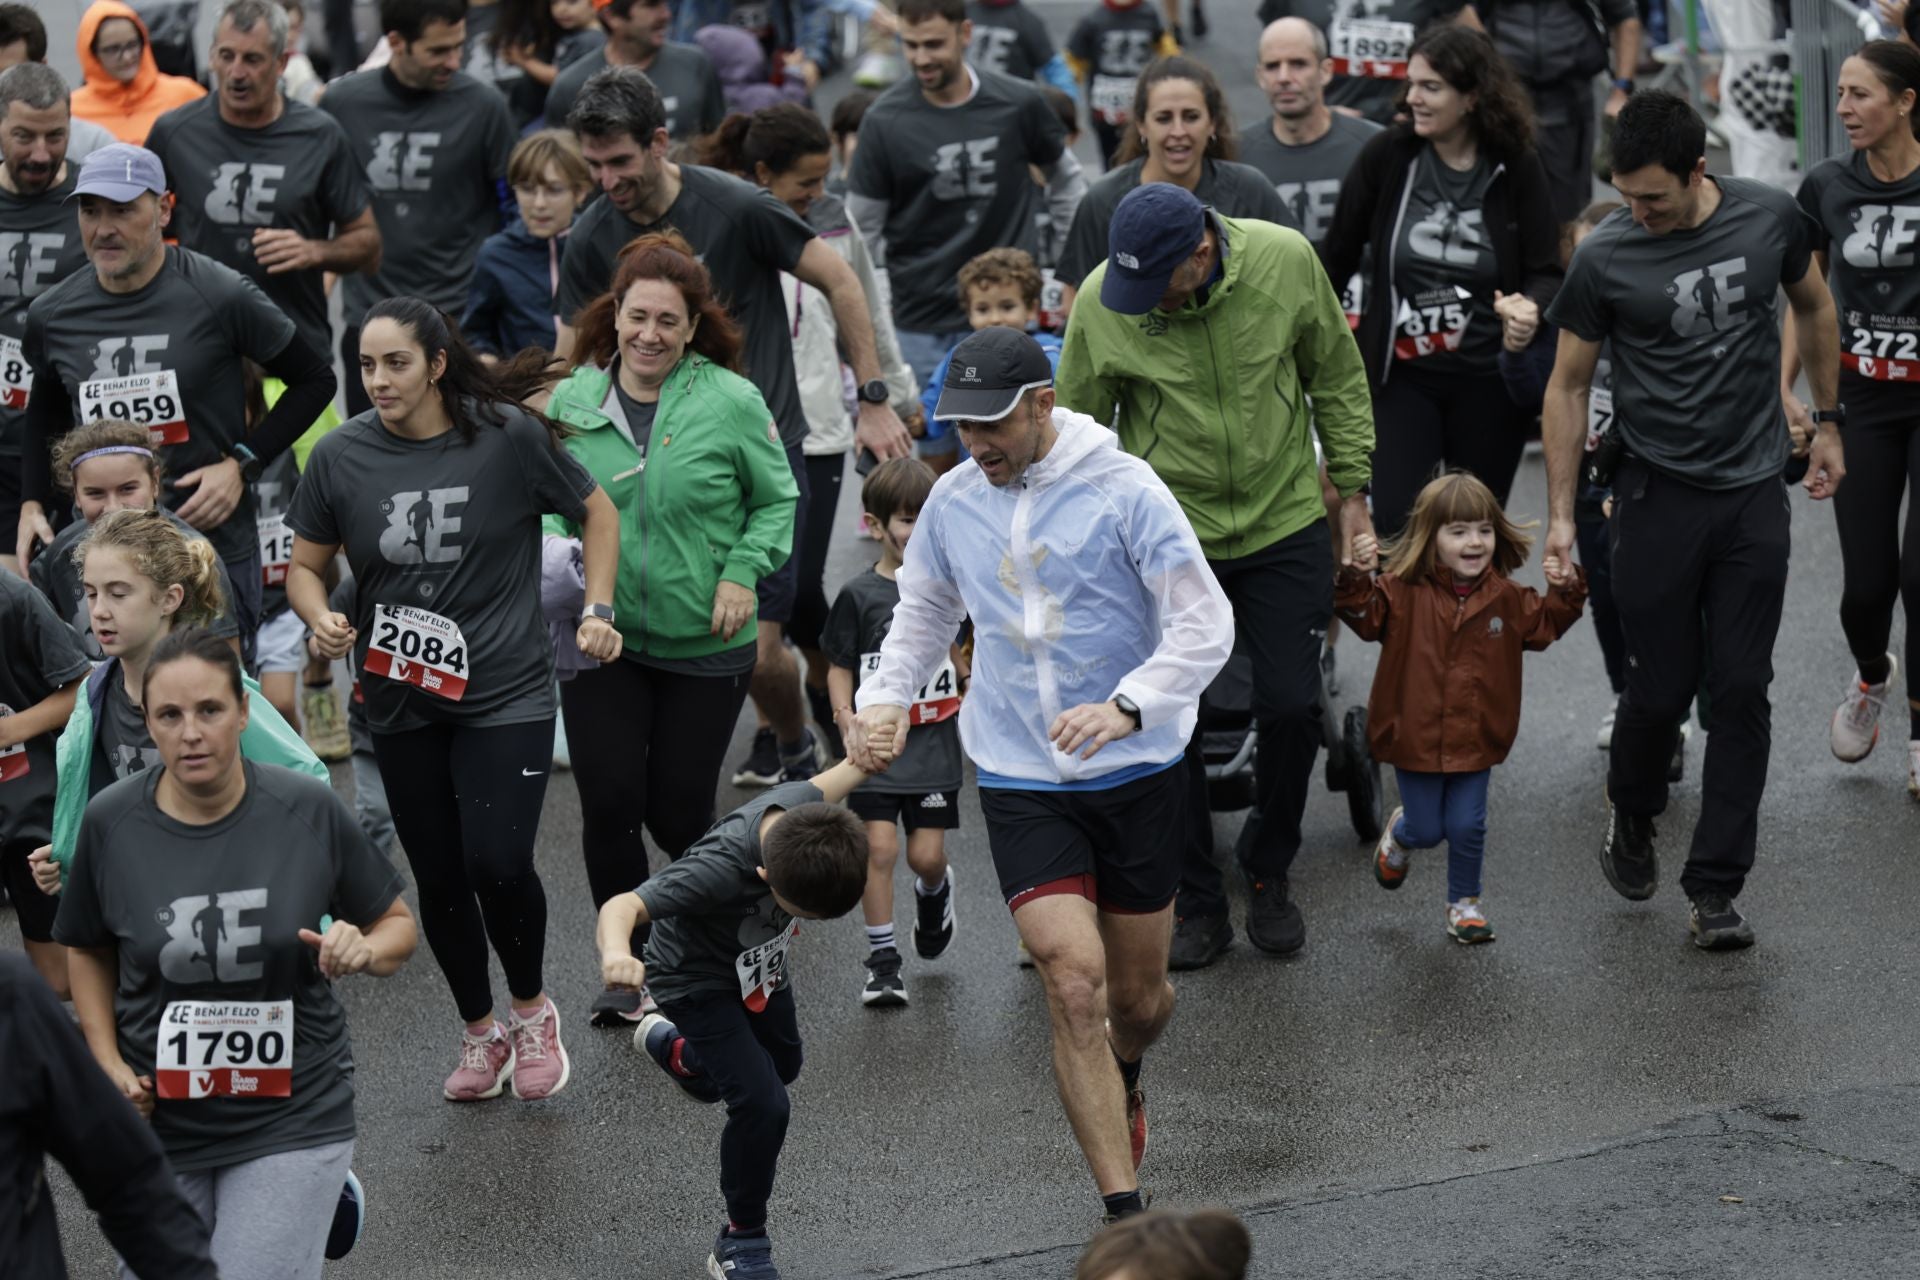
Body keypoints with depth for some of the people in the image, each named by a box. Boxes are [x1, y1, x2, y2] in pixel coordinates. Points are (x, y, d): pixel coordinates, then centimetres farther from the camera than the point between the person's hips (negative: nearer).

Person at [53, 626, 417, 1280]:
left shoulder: (308, 810, -9)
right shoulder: (111, 821, -6)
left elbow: (397, 925, 4)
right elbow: (88, 951, 10)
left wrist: (366, 949, -17)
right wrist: (109, 1063, -2)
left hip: (292, 1120, -2)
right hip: (159, 1121, 2)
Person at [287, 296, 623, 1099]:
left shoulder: (508, 436, -10)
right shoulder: (340, 456, -4)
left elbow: (596, 513, 5)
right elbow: (304, 566, 7)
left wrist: (598, 611, -5)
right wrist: (322, 621, -14)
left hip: (505, 694, -3)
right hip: (402, 702, 3)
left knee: (496, 863, -15)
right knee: (438, 880, 11)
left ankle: (532, 1010, 14)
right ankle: (479, 1032, 32)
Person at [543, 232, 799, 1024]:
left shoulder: (732, 402, -9)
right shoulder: (574, 400, -1)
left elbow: (777, 499, 2)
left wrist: (743, 573, -11)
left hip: (704, 645, -2)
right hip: (601, 635, 2)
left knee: (677, 812, 3)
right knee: (609, 804, -4)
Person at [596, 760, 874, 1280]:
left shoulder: (800, 808, -28)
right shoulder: (719, 870, -45)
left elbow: (824, 784, -3)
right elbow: (622, 905, -52)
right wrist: (615, 952, -74)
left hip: (761, 969, 7)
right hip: (700, 981, -7)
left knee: (782, 1067, 31)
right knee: (762, 1104, -20)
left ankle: (672, 1047, 61)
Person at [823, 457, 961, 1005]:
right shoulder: (859, 595, -4)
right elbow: (841, 668, -1)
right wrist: (845, 713, -15)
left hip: (933, 745, 2)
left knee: (926, 853, 1)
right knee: (879, 847, -9)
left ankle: (934, 890, 38)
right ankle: (882, 960, 2)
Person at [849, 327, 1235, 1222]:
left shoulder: (1122, 490, -12)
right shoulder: (953, 502, 2)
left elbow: (1205, 623, -14)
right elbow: (922, 617, 19)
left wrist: (1126, 707, -28)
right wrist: (884, 701, 0)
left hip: (1138, 778, -1)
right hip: (1021, 786, 1)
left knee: (1137, 997, 12)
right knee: (1073, 983, -15)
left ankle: (1123, 1078, 51)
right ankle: (1125, 1217, -13)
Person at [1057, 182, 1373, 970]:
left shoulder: (1284, 260, -15)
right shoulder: (1101, 301, -17)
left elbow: (1337, 379, 2)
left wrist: (1352, 491, 5)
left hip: (1285, 526, 1)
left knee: (1292, 706, 3)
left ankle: (1269, 873, 28)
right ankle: (1197, 903, 21)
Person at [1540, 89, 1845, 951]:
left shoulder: (1769, 219, -5)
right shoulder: (1605, 257, -10)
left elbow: (1814, 307, 16)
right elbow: (1568, 384, -1)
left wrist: (1827, 421, 18)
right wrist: (1561, 513, -3)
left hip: (1754, 492, 2)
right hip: (1658, 493, -2)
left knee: (1742, 692, -1)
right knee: (1660, 687, 1)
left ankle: (1714, 889, 4)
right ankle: (1631, 815, 33)